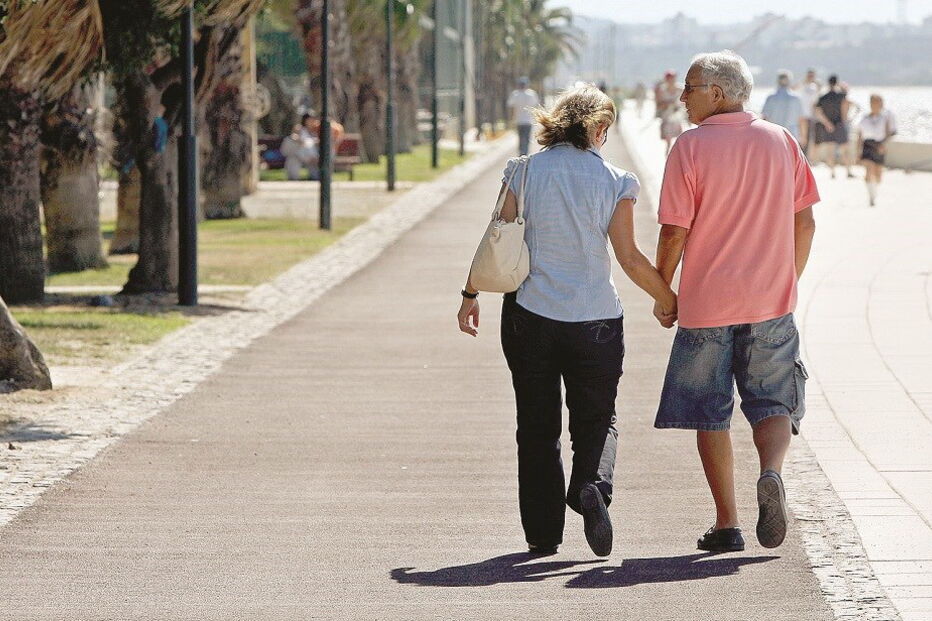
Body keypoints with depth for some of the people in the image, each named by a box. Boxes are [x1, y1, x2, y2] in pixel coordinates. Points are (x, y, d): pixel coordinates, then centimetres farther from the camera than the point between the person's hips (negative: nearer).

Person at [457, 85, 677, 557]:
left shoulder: (525, 172, -1)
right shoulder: (614, 182, -4)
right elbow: (630, 258, -4)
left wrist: (471, 295, 12)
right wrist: (669, 301, 9)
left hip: (530, 316, 1)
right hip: (595, 319, -1)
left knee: (537, 427, 11)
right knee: (596, 419, 12)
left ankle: (542, 531, 9)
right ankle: (592, 484, -19)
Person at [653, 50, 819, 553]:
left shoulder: (691, 148, -8)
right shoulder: (781, 142, 4)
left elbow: (674, 233, -10)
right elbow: (804, 222, 7)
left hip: (705, 304, -3)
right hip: (771, 304, 3)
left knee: (710, 416, 8)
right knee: (773, 405, 8)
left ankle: (727, 524, 7)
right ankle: (771, 474, -22)